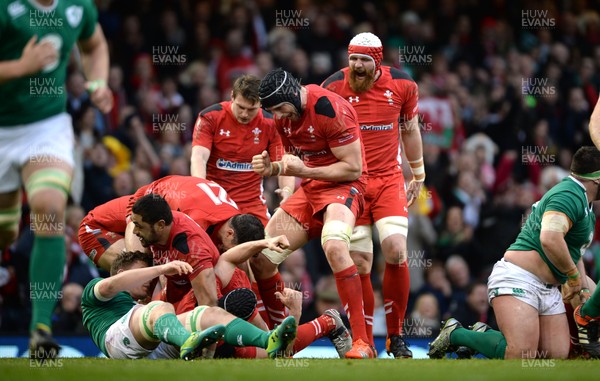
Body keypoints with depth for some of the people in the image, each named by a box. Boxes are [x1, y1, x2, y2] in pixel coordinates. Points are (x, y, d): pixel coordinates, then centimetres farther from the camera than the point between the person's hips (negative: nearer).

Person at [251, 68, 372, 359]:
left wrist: (303, 170, -23)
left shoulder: (329, 108, -21)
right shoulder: (283, 116, 4)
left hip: (343, 186, -8)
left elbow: (353, 168, -19)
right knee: (260, 257, 2)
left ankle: (362, 344, -34)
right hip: (309, 190, 8)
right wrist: (271, 168, -4)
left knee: (334, 245, -36)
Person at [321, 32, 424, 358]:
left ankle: (396, 335, -1)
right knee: (359, 263, -4)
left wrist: (418, 175, 23)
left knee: (396, 250, -15)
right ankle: (364, 342, 6)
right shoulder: (333, 87, -5)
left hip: (388, 180, 1)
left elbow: (410, 130, 16)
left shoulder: (402, 86, 0)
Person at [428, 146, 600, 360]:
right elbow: (550, 239, -31)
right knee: (522, 355, -24)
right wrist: (574, 276, -17)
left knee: (557, 354, -2)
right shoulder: (570, 194, -14)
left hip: (548, 290, 11)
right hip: (519, 280, -11)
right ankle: (454, 334, -3)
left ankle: (486, 335, 12)